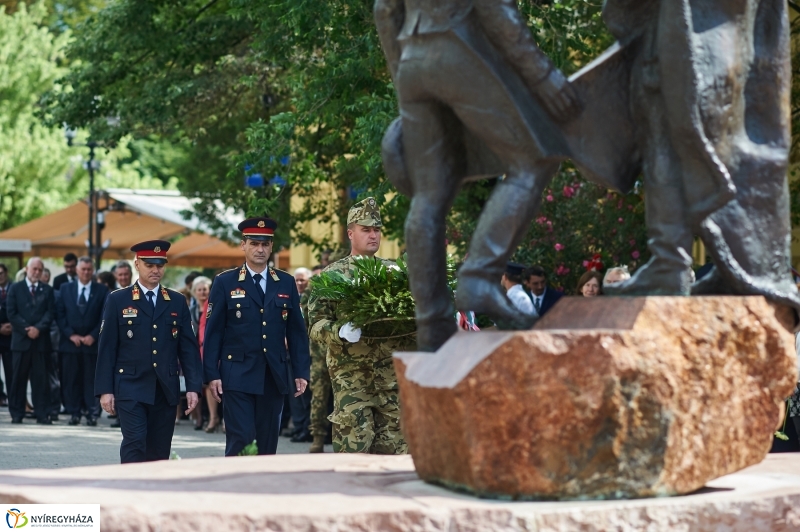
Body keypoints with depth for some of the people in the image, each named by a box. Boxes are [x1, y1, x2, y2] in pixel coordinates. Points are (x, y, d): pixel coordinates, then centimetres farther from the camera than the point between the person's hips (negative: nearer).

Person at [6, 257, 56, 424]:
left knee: (41, 379, 0)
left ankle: (42, 414, 0)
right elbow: (11, 313, 0)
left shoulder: (47, 290, 12)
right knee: (18, 378, 1)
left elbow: (51, 312, 3)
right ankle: (16, 413, 6)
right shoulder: (15, 288, 8)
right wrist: (26, 329, -10)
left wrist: (38, 328, -12)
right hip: (21, 340, -1)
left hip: (41, 340, 1)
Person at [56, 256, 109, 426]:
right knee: (71, 379, 1)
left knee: (91, 379, -2)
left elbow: (104, 316, 1)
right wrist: (70, 335, -6)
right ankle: (74, 413, 6)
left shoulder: (102, 290, 4)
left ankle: (92, 413, -1)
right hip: (70, 341, 2)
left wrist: (93, 336, -9)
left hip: (92, 342, -1)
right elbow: (59, 315, 5)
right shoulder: (65, 289, 9)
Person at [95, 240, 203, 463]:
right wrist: (105, 389, -5)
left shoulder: (177, 302, 10)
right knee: (134, 443, -14)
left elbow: (189, 347, 8)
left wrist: (193, 387, -1)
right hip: (131, 387, -3)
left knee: (159, 452, 5)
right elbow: (107, 348, 1)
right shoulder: (117, 300, 3)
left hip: (166, 390, 3)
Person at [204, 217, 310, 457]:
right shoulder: (225, 283, 1)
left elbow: (297, 331, 9)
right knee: (240, 440, -8)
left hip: (275, 376, 3)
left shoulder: (286, 283, 9)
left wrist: (301, 372, 3)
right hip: (238, 376, -3)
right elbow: (213, 332, -1)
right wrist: (212, 374, -7)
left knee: (268, 443, 6)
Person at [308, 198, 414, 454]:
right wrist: (341, 332, -22)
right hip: (351, 377, -3)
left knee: (394, 448, 3)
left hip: (393, 374, 3)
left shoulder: (395, 271, 13)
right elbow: (315, 324, -2)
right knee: (354, 447, -7)